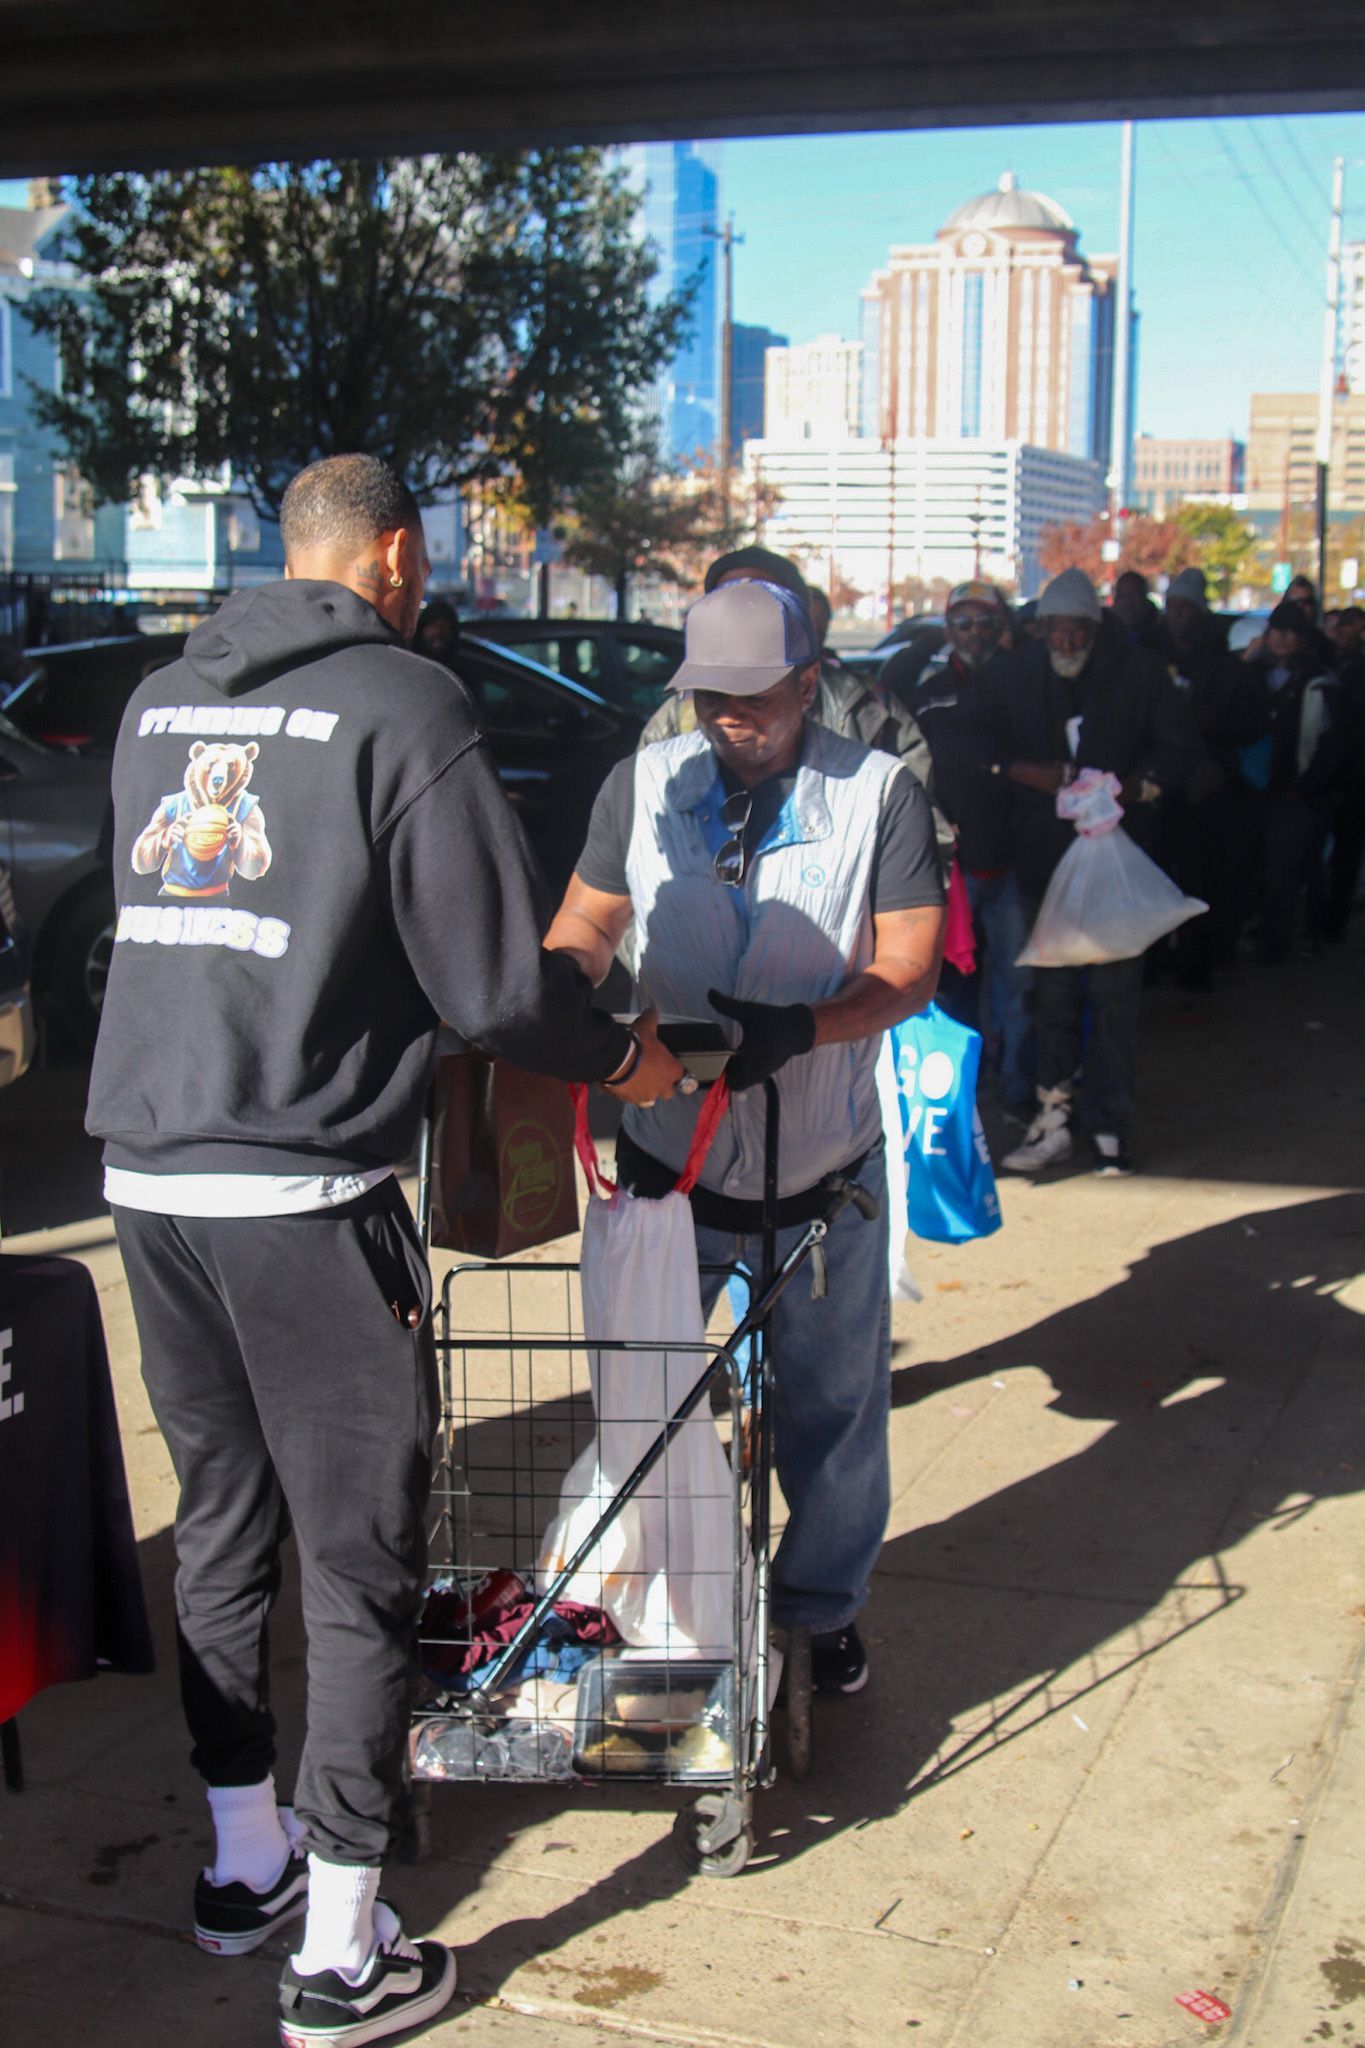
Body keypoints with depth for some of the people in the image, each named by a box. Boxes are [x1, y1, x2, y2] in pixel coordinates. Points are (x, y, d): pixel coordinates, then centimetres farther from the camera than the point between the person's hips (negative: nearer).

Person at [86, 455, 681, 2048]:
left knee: (219, 1520, 20)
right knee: (360, 1561, 5)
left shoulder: (156, 705, 13)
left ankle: (243, 1860, 35)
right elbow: (497, 981, -11)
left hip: (146, 1173, 7)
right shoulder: (403, 703, -8)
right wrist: (625, 1056, 7)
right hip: (303, 1192, -7)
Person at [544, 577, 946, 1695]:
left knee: (831, 1402, 13)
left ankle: (824, 1604, 35)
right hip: (666, 1154, 2)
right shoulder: (644, 785, 1)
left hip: (822, 1174, -1)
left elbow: (908, 968, -10)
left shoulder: (881, 793, -7)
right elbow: (588, 921, 9)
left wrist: (795, 1030, -27)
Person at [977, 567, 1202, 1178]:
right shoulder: (1016, 675, 3)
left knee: (1114, 992, -1)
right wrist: (1029, 772, -12)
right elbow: (982, 744, 6)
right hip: (1044, 857, 2)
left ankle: (1109, 1128, 7)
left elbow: (1179, 748, 1)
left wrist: (1127, 789, -16)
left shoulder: (1138, 671, -2)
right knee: (1052, 990, 8)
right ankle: (1053, 1116, 15)